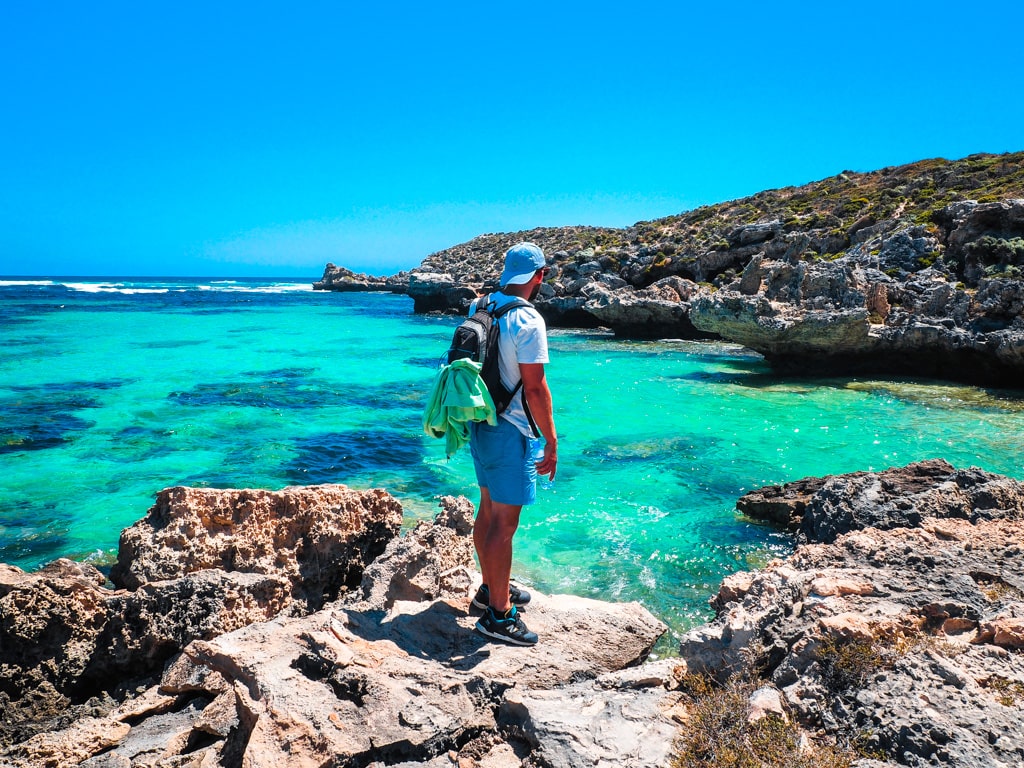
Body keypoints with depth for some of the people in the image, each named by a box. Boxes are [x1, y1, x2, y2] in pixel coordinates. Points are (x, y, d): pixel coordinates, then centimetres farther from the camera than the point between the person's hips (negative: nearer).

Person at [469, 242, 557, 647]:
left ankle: (491, 588, 36)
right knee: (504, 522, -1)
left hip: (480, 422, 9)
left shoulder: (478, 308, 6)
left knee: (489, 509, 20)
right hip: (511, 431, -9)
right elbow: (535, 388, -21)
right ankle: (498, 614, 10)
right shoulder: (528, 321, -19)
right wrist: (551, 440, -13)